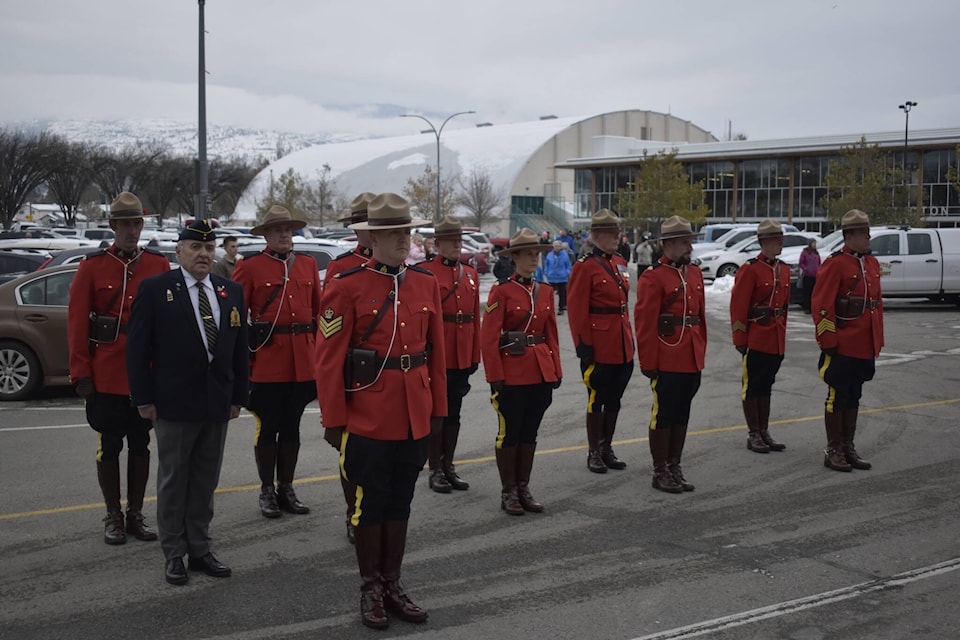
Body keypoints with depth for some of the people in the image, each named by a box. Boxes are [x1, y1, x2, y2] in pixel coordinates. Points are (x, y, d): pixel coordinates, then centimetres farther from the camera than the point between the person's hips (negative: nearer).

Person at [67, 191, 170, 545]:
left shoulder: (159, 265, 3)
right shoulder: (92, 266, -2)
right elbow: (77, 322, -3)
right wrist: (81, 374, -7)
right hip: (106, 376, -2)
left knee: (141, 445, 10)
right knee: (109, 446, 6)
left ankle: (136, 515, 22)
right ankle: (113, 518, 18)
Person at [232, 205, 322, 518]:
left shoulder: (308, 264, 11)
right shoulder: (250, 267, -1)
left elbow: (319, 310, 14)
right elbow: (236, 315, -1)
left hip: (303, 361, 4)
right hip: (267, 361, -4)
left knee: (292, 427, 12)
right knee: (267, 427, 5)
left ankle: (286, 489, 23)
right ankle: (267, 491, 17)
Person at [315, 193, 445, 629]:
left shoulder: (426, 283, 6)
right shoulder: (347, 286, -9)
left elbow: (436, 350, 10)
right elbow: (329, 360, -9)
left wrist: (437, 408, 9)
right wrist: (333, 421, -9)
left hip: (415, 418, 5)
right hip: (368, 419, -4)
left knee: (400, 502, 14)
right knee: (370, 503, 7)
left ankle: (393, 584, 27)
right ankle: (371, 589, 22)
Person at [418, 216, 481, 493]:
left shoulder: (471, 274, 11)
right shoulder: (425, 272, -7)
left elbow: (475, 316, 13)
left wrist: (475, 355, 10)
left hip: (462, 356, 6)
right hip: (437, 354, -6)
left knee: (453, 413, 13)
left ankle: (449, 467, 22)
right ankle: (435, 470, 11)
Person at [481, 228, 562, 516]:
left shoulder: (545, 292, 10)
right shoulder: (502, 291, -8)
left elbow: (552, 335, 15)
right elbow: (488, 338, -11)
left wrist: (556, 370, 9)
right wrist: (495, 378, -14)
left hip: (541, 372, 6)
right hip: (512, 374, -6)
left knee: (530, 432, 12)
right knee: (509, 432, 3)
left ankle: (523, 488, 22)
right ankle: (508, 492, 13)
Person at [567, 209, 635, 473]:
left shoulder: (620, 263, 12)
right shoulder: (585, 267, -11)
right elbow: (578, 312, -13)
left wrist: (630, 339, 16)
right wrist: (584, 348, -16)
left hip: (622, 347, 7)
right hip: (600, 349, -7)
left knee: (614, 400, 14)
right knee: (596, 400, 3)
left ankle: (607, 448, 26)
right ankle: (594, 452, 15)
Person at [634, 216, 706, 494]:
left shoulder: (695, 273, 12)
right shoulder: (653, 276, -12)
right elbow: (645, 323, -14)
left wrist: (701, 351, 14)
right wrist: (648, 363, -15)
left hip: (692, 360, 7)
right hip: (667, 361, -7)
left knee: (682, 414, 14)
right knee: (663, 415, 3)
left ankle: (675, 467, 24)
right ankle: (660, 471, 13)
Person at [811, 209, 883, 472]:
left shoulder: (872, 263, 12)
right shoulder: (835, 264, -12)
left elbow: (877, 303, 18)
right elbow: (822, 306, -16)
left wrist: (877, 341, 16)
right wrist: (828, 343, -17)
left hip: (865, 347, 8)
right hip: (842, 347, -8)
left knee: (854, 396, 14)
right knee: (838, 396, 1)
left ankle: (848, 448, 23)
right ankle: (833, 451, 9)